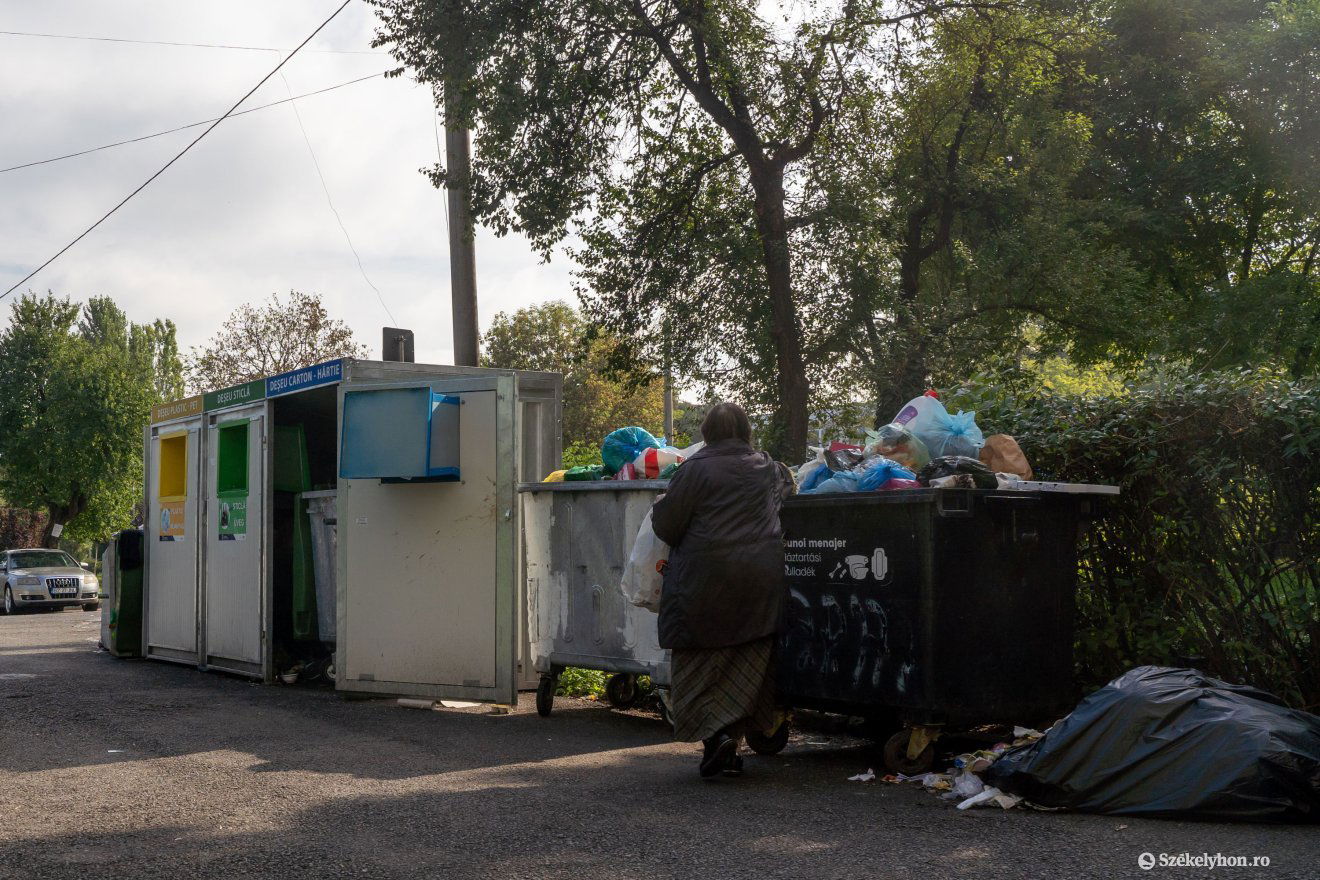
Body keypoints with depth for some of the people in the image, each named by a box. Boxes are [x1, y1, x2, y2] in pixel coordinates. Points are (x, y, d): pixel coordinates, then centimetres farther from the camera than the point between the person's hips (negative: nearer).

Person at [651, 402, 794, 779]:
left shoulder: (696, 468, -8)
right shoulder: (767, 468, 9)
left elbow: (666, 523, -7)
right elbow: (788, 485, 32)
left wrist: (658, 505, 15)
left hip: (706, 578, -5)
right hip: (760, 580, 5)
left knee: (700, 662, 5)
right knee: (746, 663, 10)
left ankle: (714, 733, -11)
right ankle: (730, 748, 12)